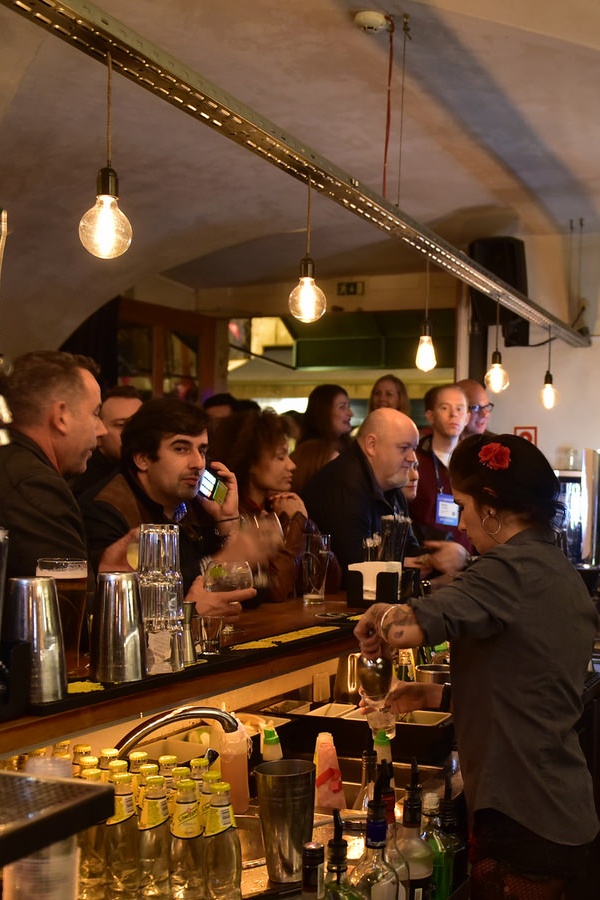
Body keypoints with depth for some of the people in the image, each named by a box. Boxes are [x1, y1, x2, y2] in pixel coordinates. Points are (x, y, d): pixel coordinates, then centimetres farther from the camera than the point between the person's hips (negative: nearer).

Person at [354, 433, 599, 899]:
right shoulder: (563, 573, 11)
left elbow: (405, 628, -32)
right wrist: (438, 695, 14)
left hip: (522, 821, -9)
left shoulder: (511, 568, -18)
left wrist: (378, 618, -10)